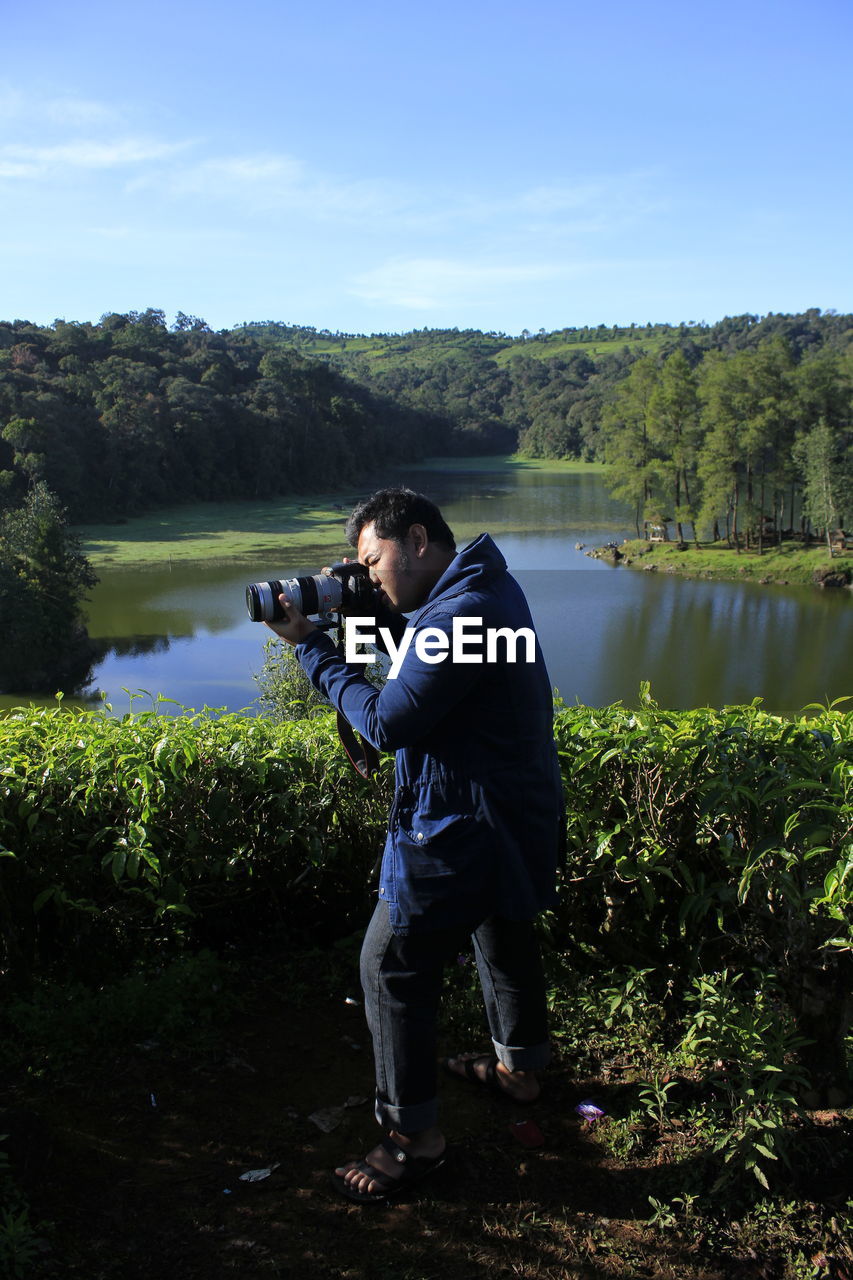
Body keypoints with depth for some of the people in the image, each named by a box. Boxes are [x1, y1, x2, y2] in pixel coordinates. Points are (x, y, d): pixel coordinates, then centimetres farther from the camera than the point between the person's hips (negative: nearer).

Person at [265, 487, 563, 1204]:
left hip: (464, 833, -10)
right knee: (506, 937, 27)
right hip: (519, 815, 10)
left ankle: (415, 1137, 14)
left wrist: (311, 645, -15)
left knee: (392, 970, 2)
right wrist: (388, 618, 0)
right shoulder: (490, 585, 4)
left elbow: (386, 724, -23)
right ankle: (521, 1069, 48)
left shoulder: (461, 614, -27)